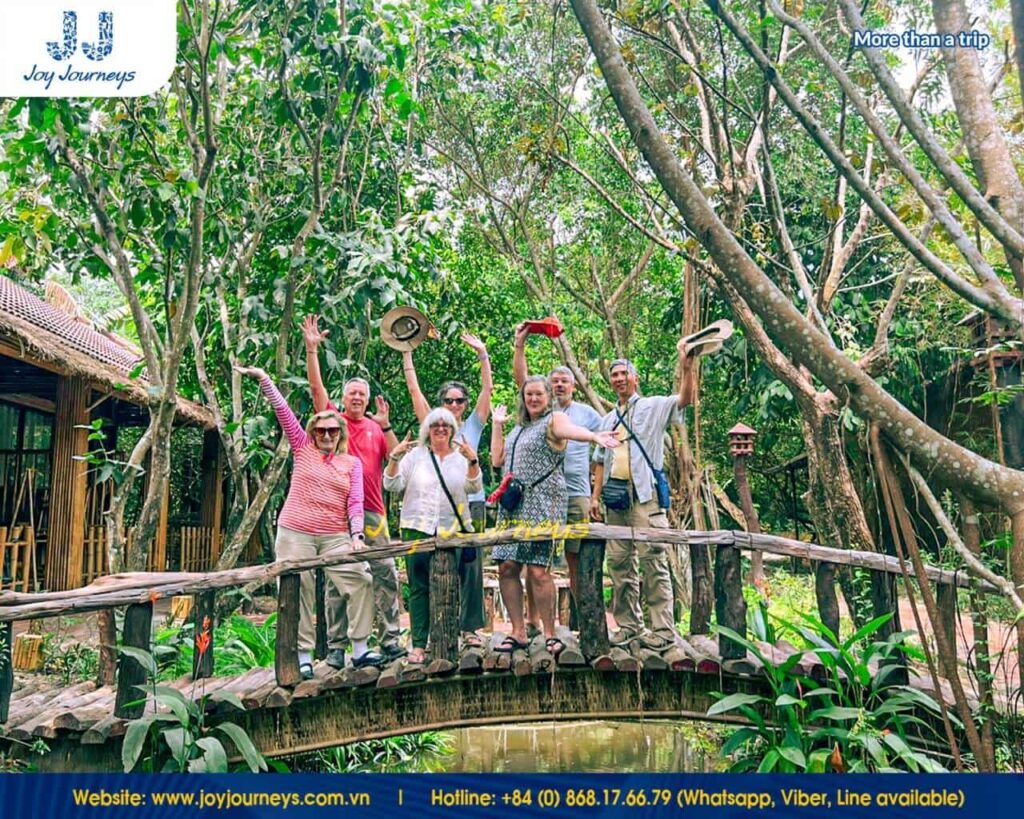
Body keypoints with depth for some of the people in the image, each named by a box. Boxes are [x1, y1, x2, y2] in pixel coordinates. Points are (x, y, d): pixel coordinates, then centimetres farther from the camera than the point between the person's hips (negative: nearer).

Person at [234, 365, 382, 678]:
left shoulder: (352, 463, 8)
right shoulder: (303, 448, 7)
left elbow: (355, 502, -1)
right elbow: (283, 411, 1)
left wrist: (357, 534, -14)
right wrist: (264, 379, -5)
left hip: (335, 536, 1)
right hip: (294, 533, -1)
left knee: (361, 581, -7)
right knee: (298, 593, 1)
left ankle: (360, 649, 4)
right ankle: (303, 656, 11)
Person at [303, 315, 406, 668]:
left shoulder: (376, 428, 12)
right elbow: (316, 386, -4)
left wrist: (385, 426, -7)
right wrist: (312, 348, -12)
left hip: (372, 510, 2)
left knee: (385, 575, 1)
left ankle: (390, 640, 9)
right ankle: (336, 647, 11)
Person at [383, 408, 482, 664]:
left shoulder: (461, 456, 10)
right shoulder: (415, 454, 6)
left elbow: (475, 487, -1)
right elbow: (393, 485, 2)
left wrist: (473, 461, -16)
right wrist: (394, 458, -13)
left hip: (453, 530, 1)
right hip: (418, 529, -1)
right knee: (419, 587, -1)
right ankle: (418, 644, 3)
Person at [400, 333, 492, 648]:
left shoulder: (473, 426, 11)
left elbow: (487, 389, 5)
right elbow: (415, 391, 7)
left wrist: (482, 354, -2)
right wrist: (407, 355, 6)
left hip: (471, 502, 1)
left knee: (471, 566, 1)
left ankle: (470, 627, 9)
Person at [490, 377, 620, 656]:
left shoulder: (554, 419, 1)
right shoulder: (519, 428, 22)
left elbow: (572, 430, -22)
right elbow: (497, 459, 19)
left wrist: (594, 436, -43)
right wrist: (497, 425, 19)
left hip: (543, 503, -7)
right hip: (513, 504, 7)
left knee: (538, 570, -11)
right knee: (506, 567, 1)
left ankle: (550, 635, 3)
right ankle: (518, 633, 12)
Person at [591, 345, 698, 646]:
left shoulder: (653, 406, 4)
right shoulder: (609, 419, 21)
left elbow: (684, 399, -15)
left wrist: (688, 368, -30)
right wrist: (595, 496, 13)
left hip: (645, 494, -6)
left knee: (652, 559, -9)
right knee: (618, 561, 8)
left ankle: (663, 628, -4)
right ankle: (629, 623, 17)